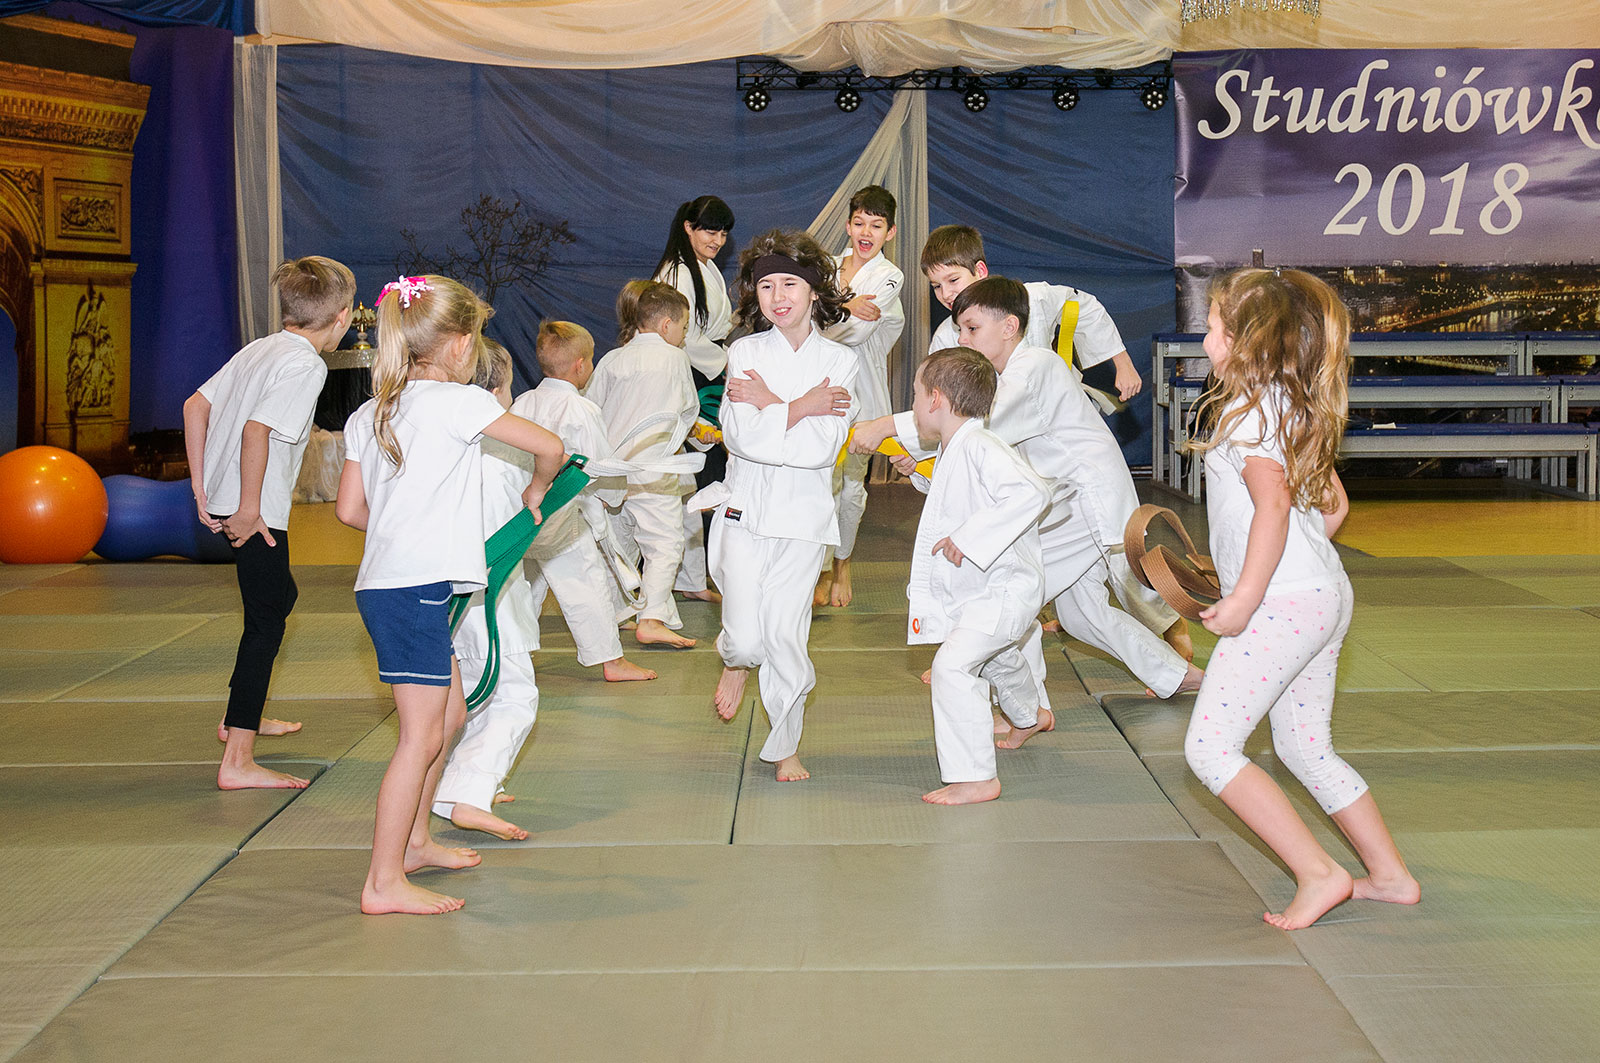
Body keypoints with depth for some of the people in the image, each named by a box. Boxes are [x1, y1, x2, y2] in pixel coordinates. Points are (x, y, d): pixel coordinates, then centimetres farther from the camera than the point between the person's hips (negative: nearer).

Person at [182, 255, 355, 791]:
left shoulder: (259, 349, 13)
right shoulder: (305, 365, -15)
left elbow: (195, 406, 13)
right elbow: (256, 430, -27)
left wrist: (201, 488, 14)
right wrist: (250, 509, -21)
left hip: (224, 501, 10)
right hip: (258, 514, -10)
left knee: (280, 596, 28)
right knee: (265, 624, -5)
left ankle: (243, 716, 42)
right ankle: (237, 761, -8)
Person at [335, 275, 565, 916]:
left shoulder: (368, 414, 13)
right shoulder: (459, 403, -8)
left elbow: (350, 509, 14)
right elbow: (548, 447, -10)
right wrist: (535, 494, 9)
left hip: (385, 580, 9)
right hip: (417, 588, -9)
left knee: (450, 713, 21)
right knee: (422, 734, -6)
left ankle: (413, 841, 33)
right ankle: (383, 883, -5)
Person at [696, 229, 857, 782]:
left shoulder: (841, 361, 1)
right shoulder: (745, 352, 1)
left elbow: (823, 447, -11)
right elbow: (741, 436, -13)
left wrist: (769, 404, -10)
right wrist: (801, 408, -13)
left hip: (804, 512, 0)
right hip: (745, 507, 0)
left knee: (785, 634, -2)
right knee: (746, 635, -8)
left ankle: (785, 747, 18)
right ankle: (735, 661, 31)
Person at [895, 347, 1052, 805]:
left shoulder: (981, 448, -25)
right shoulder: (954, 452, 7)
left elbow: (1030, 492, -38)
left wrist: (969, 537, -38)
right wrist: (921, 473, 15)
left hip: (1006, 587, -11)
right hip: (979, 589, 11)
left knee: (952, 663, -25)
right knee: (996, 656, 35)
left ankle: (976, 778, -21)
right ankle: (1030, 715, 66)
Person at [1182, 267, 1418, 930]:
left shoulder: (1248, 409, -13)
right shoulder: (1296, 405, 16)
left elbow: (1273, 503, -25)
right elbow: (1333, 503, 22)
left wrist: (1244, 599, -24)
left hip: (1282, 603, -10)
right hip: (1327, 595, 10)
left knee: (1209, 747, -8)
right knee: (1304, 748, 19)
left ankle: (1318, 874, -10)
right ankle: (1390, 875, 23)